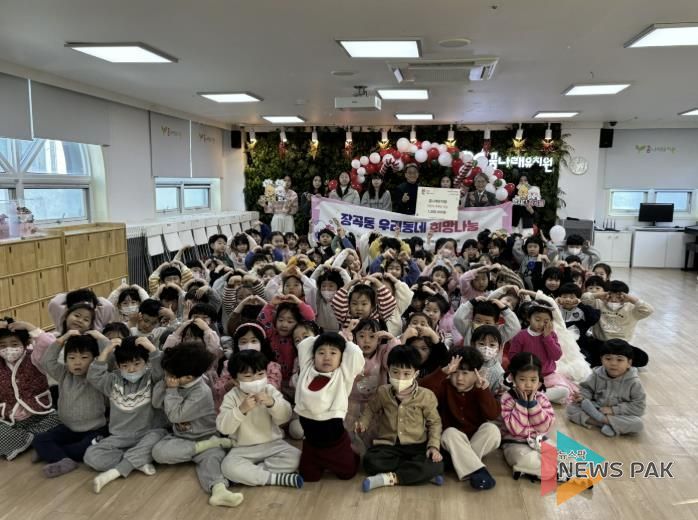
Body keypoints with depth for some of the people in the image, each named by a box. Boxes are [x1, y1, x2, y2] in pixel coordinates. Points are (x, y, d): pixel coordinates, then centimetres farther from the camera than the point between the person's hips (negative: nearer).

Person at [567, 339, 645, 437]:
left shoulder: (634, 382, -14)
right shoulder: (597, 375, -6)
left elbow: (638, 407, -15)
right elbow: (587, 388, 4)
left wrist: (613, 410, -22)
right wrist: (582, 397, -20)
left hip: (620, 415, -2)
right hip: (596, 409, 3)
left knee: (638, 423, -32)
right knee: (571, 408, -17)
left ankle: (601, 419, -25)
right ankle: (607, 424, -29)